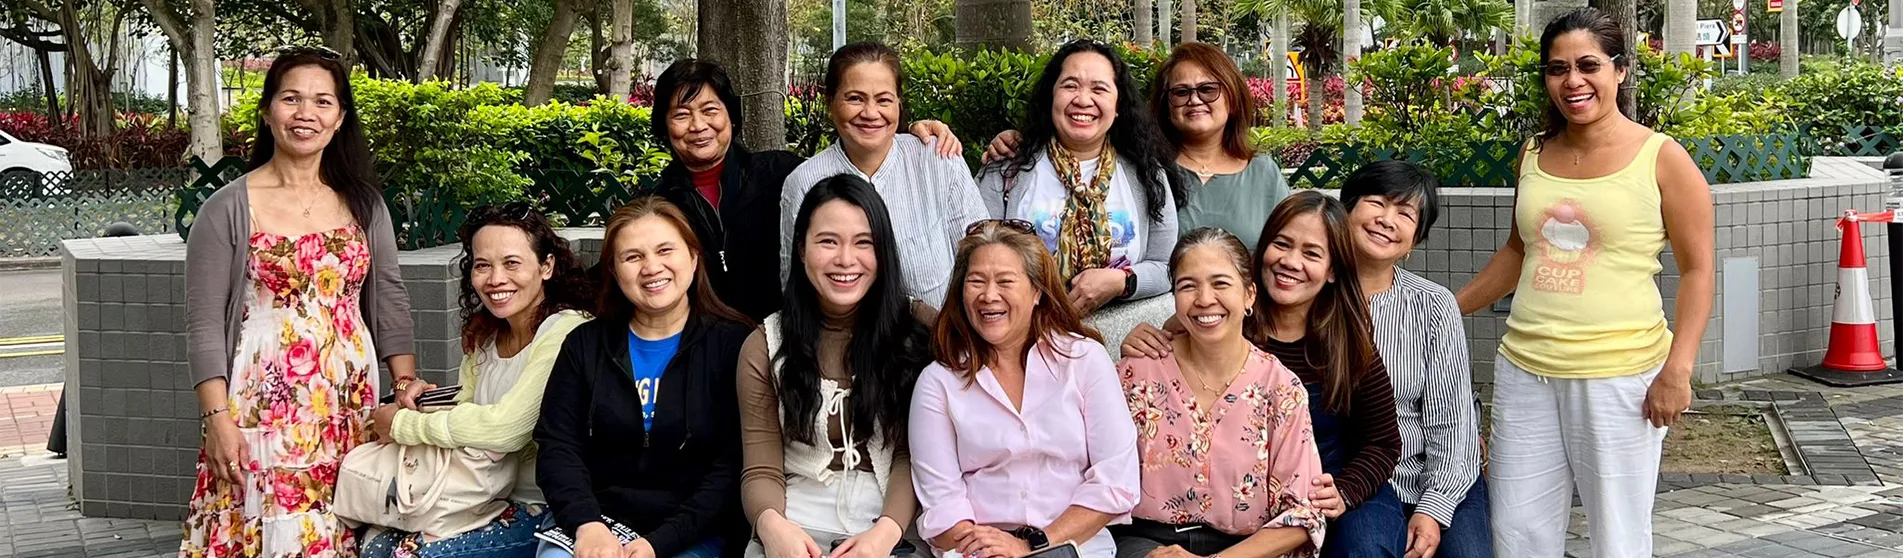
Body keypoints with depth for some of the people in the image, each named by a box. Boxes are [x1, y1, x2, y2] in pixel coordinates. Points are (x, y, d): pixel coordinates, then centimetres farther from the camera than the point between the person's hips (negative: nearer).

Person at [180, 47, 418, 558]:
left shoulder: (363, 204, 9)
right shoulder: (227, 210, -3)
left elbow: (389, 300, 11)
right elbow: (204, 324, -5)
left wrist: (406, 381, -1)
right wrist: (218, 418, -11)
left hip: (348, 407, 4)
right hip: (262, 407, -3)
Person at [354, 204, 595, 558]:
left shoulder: (567, 333, -19)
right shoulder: (484, 335, 8)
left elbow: (506, 427, -25)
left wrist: (403, 425, -13)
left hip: (543, 509, -7)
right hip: (487, 497, 7)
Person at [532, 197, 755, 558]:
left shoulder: (733, 343, -1)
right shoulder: (586, 345, 10)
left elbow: (732, 467, -7)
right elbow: (557, 447, 3)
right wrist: (588, 524, -15)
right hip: (592, 522, 2)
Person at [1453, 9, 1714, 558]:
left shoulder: (1662, 158, -4)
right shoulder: (1534, 155, 10)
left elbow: (1697, 271, -4)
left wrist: (1678, 369, -14)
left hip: (1619, 376, -5)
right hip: (1525, 371, 5)